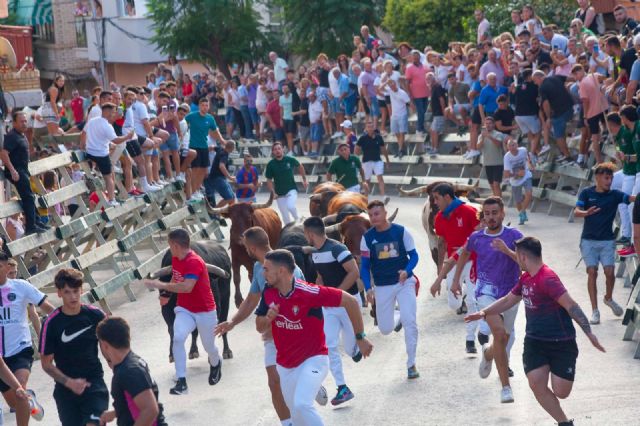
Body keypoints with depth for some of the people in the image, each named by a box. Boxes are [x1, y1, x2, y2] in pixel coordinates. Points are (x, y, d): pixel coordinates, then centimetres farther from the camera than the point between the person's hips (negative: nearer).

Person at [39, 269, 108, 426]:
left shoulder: (95, 315, -7)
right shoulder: (52, 323, -11)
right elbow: (46, 363, -5)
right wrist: (69, 382, -17)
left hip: (95, 385, 0)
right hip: (65, 389, 0)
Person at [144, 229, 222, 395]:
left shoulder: (194, 262, -26)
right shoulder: (175, 259, 1)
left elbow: (187, 287, -40)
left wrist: (161, 285, -37)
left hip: (204, 311, -5)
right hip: (185, 310, 5)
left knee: (209, 347, 13)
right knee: (178, 338, -23)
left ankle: (215, 364, 51)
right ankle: (181, 381, -22)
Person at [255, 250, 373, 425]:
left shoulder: (309, 292, -23)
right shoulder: (268, 294, -5)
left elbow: (350, 301, -18)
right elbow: (259, 327, 7)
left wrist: (360, 337, -11)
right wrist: (268, 318, -17)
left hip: (313, 360, -6)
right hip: (285, 364, 7)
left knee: (302, 405, -28)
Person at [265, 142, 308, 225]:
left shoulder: (290, 160, -7)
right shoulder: (271, 164, -7)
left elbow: (300, 166, 13)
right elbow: (269, 180, 0)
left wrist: (304, 179, 14)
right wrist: (273, 192, -12)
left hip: (291, 190, -2)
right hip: (279, 194, 2)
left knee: (291, 206, -26)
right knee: (285, 216, 5)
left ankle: (297, 220, 1)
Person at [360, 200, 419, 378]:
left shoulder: (401, 231, -5)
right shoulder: (367, 237, -2)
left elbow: (413, 255, 0)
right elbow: (364, 265, 3)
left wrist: (407, 271, -19)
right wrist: (368, 288, -10)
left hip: (404, 283, -2)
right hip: (382, 287, 2)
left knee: (410, 322, -15)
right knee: (385, 329, 5)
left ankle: (411, 364, -2)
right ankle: (397, 317, 42)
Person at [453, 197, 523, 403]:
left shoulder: (513, 235, -6)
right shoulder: (476, 238, 1)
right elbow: (464, 254, 22)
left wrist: (507, 251, -31)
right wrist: (456, 280, 24)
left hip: (510, 293, 1)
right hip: (487, 292, -1)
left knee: (503, 341, 14)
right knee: (500, 334, -25)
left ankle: (487, 353, 52)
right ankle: (506, 387, -20)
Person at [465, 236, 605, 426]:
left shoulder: (547, 279, -21)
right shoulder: (526, 278, 7)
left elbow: (571, 306, -25)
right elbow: (508, 300, 21)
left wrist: (589, 333, -30)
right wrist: (483, 313, 12)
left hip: (561, 344, -7)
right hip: (534, 341, 7)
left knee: (561, 392, -9)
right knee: (537, 385, -8)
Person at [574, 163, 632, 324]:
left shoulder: (615, 194, 1)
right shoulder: (586, 193, -1)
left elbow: (633, 198, -14)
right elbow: (576, 212, -13)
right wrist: (587, 212, -34)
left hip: (607, 240, 1)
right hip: (589, 240, -1)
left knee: (609, 272, -7)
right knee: (592, 273, -3)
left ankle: (609, 299, 23)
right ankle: (595, 311, 3)